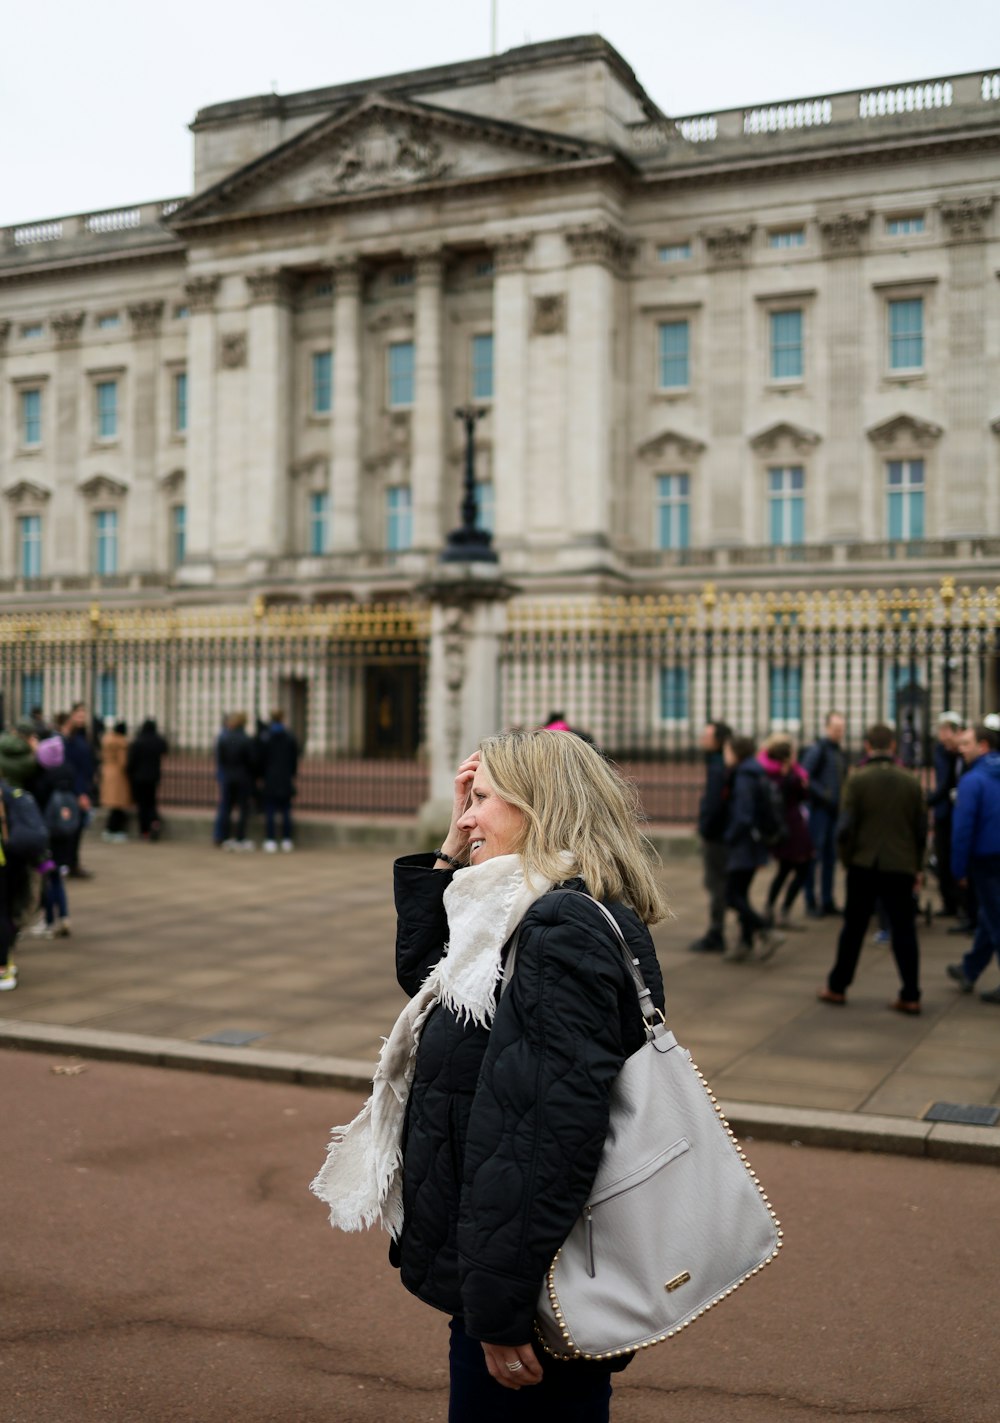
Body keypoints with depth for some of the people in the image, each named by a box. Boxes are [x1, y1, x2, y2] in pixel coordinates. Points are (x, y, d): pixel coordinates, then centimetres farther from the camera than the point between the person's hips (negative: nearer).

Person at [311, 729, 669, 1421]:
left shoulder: (564, 933, -23)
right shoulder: (546, 917, 8)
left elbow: (549, 1135, -27)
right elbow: (420, 970, 19)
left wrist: (500, 1311, -23)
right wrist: (452, 848, 7)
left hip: (538, 1290, -9)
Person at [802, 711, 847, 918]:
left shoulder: (840, 752, 15)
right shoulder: (817, 749, -8)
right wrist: (825, 795, -18)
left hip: (835, 810, 7)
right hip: (819, 809, -7)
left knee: (831, 856, 11)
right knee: (814, 856, -3)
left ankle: (827, 901, 18)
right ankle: (811, 902, 3)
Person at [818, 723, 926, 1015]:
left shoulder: (858, 779, -8)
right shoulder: (911, 781, 1)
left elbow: (846, 826, -10)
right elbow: (921, 829, 5)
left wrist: (846, 858, 5)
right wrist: (916, 866, 14)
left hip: (864, 865, -1)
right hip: (901, 867, 1)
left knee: (853, 928, 10)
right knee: (904, 931, 6)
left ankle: (837, 988, 19)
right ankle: (910, 996, 5)